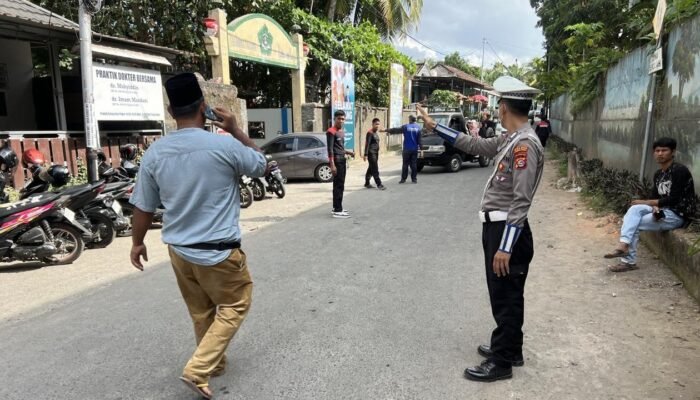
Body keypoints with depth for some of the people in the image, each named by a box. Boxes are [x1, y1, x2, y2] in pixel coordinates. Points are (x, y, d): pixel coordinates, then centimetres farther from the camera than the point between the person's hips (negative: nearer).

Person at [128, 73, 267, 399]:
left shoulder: (155, 153, -4)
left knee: (201, 312, 22)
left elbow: (143, 207, 4)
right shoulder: (225, 146, -17)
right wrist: (235, 130, 5)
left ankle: (214, 363, 39)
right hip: (219, 251, -5)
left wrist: (137, 242, 19)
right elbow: (261, 166, 3)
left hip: (179, 250, 5)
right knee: (234, 306, 15)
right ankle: (197, 370, 8)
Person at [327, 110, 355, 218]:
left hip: (342, 160, 9)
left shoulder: (341, 132, 17)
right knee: (338, 186, -9)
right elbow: (330, 149, -17)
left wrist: (348, 152, 9)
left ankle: (337, 208, 20)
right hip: (336, 161, -9)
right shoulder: (331, 131, -11)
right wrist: (332, 164, -22)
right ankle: (337, 211, -7)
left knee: (340, 185, 12)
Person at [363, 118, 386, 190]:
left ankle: (367, 183, 22)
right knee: (375, 169, -8)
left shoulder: (376, 132, 16)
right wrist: (366, 154, -21)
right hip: (371, 153, -9)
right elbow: (367, 144, -16)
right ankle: (379, 184, -8)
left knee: (371, 168, 13)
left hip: (376, 153, 9)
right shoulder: (370, 133, -11)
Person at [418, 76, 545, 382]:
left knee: (505, 298, 3)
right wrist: (436, 127, 22)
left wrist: (505, 247, -25)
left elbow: (521, 201, -24)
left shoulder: (525, 144, -20)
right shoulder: (510, 139, 9)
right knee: (504, 296, 20)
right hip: (498, 228, 10)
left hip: (507, 230, -10)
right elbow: (476, 145, 21)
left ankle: (501, 362, 17)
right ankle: (509, 348, 36)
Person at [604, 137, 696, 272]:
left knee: (634, 224, -17)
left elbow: (673, 200, -21)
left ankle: (629, 261, -12)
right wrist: (655, 207, -14)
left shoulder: (679, 170, -15)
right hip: (663, 210, 7)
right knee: (635, 209, -19)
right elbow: (655, 197, 10)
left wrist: (645, 202, -15)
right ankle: (623, 245, -31)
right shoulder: (658, 174, 11)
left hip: (678, 215, -7)